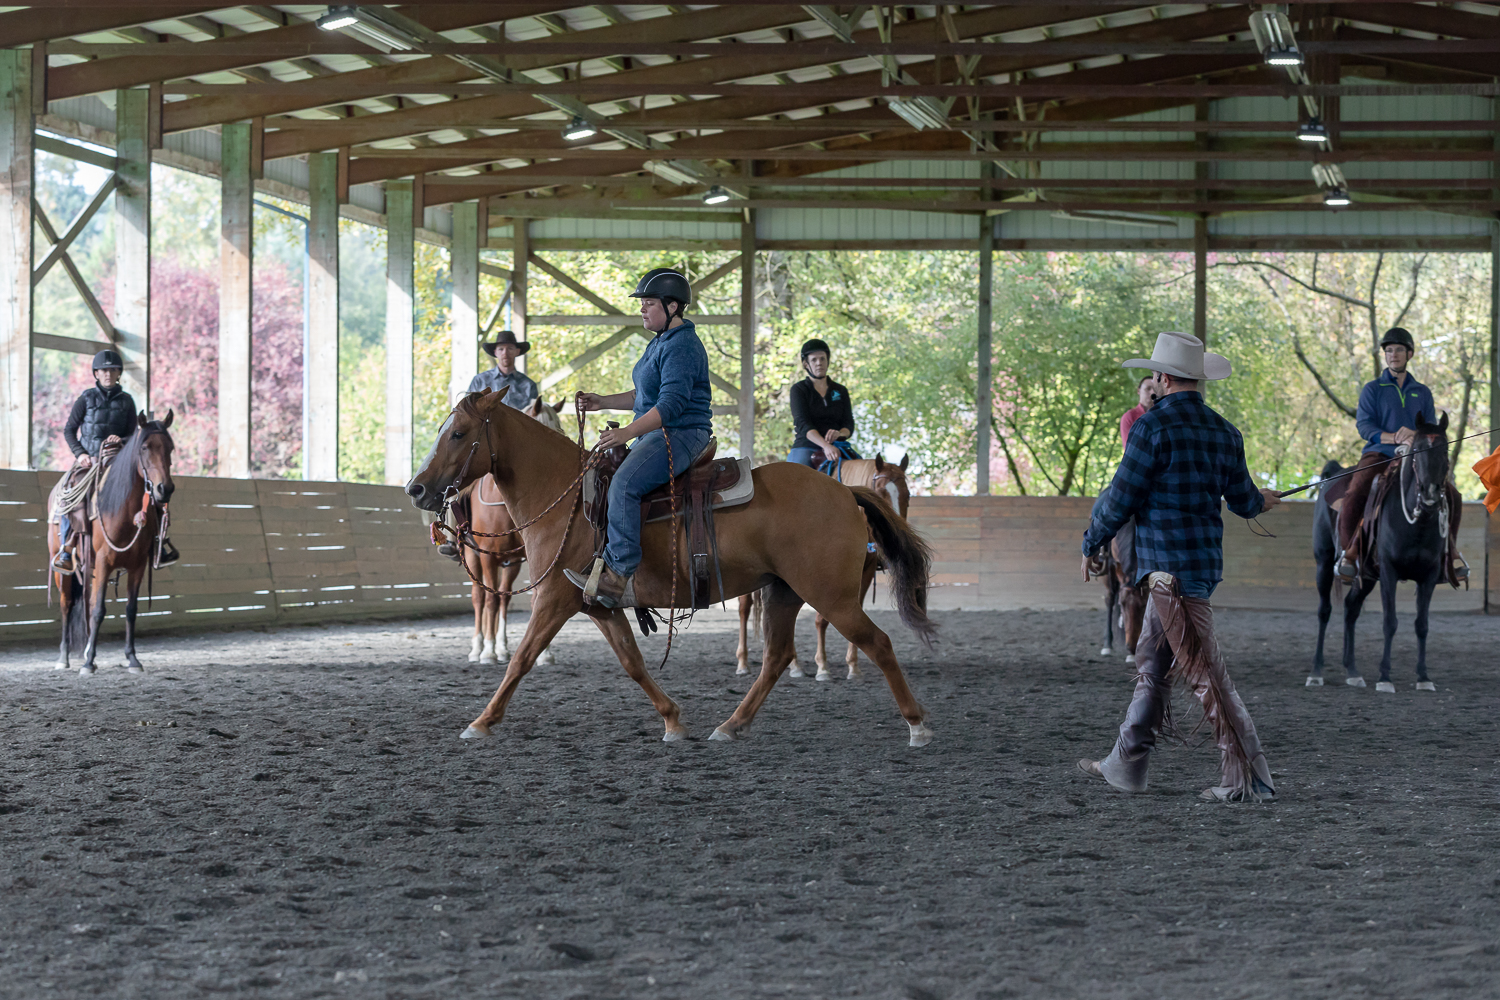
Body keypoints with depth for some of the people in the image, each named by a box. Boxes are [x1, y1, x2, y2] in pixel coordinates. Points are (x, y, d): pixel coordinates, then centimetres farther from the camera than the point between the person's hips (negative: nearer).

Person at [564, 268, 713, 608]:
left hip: (682, 435, -12)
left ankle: (618, 575, -33)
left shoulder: (682, 347, -15)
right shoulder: (660, 343, 19)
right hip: (657, 435, 12)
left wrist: (628, 432, -34)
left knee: (623, 485, -30)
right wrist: (602, 402, 19)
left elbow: (671, 403, -26)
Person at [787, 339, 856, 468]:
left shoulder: (840, 391, 18)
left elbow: (849, 424, 10)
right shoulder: (798, 389, 7)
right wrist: (825, 445, -26)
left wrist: (840, 433, -17)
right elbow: (803, 424, -8)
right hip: (805, 447, -3)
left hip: (836, 448, 3)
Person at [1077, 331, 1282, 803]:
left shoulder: (1152, 427, -14)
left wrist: (1090, 545, 4)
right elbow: (1243, 500, 15)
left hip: (1169, 566, -9)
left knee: (1204, 673, -7)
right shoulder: (1223, 432, 8)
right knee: (1151, 664, 17)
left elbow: (1121, 499, -12)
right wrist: (1263, 501, 40)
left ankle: (1249, 777, -8)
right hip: (1206, 560, 9)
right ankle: (1126, 765, 25)